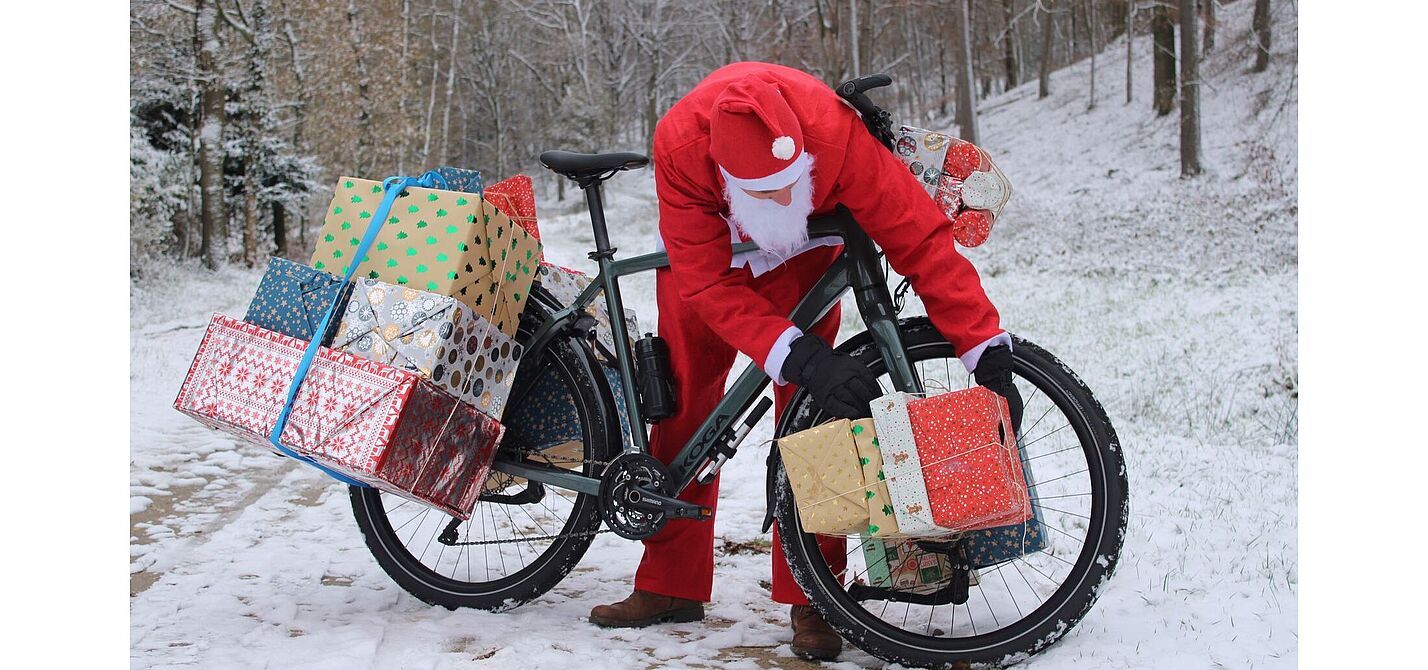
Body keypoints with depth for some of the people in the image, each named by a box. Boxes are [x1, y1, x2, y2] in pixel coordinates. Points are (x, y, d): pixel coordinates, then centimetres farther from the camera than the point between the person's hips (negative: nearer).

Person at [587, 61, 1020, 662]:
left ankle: (811, 597, -4)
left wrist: (988, 354, -38)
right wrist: (800, 357, -46)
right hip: (705, 248, 1)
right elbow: (710, 284, -35)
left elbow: (921, 237, -35)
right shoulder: (678, 146, -38)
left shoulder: (834, 132, -40)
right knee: (682, 403, 3)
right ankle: (671, 585, 17)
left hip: (800, 253, -1)